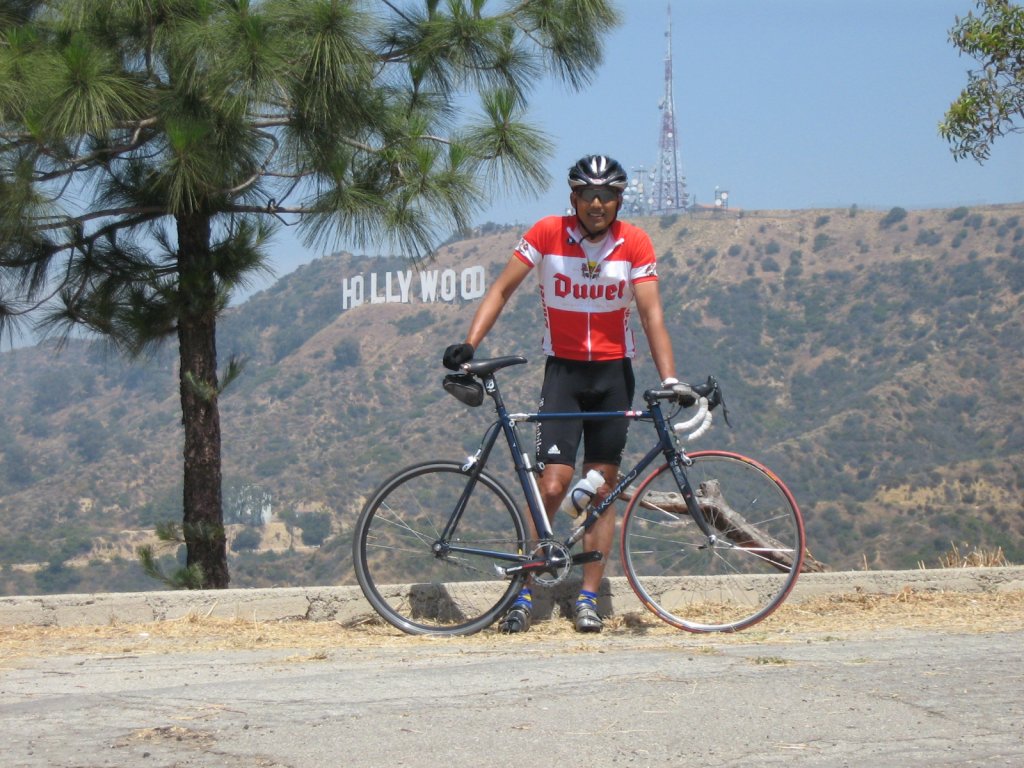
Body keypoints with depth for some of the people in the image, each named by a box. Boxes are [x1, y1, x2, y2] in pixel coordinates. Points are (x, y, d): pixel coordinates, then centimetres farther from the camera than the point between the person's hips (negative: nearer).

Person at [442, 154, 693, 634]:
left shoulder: (635, 244, -7)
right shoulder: (547, 235, -9)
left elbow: (651, 312, -11)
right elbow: (501, 291, -5)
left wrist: (668, 378, -22)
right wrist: (469, 345, -18)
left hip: (613, 373, 2)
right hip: (563, 370, -2)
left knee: (601, 490, 3)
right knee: (553, 484, -13)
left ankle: (588, 598, 10)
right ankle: (524, 592, -2)